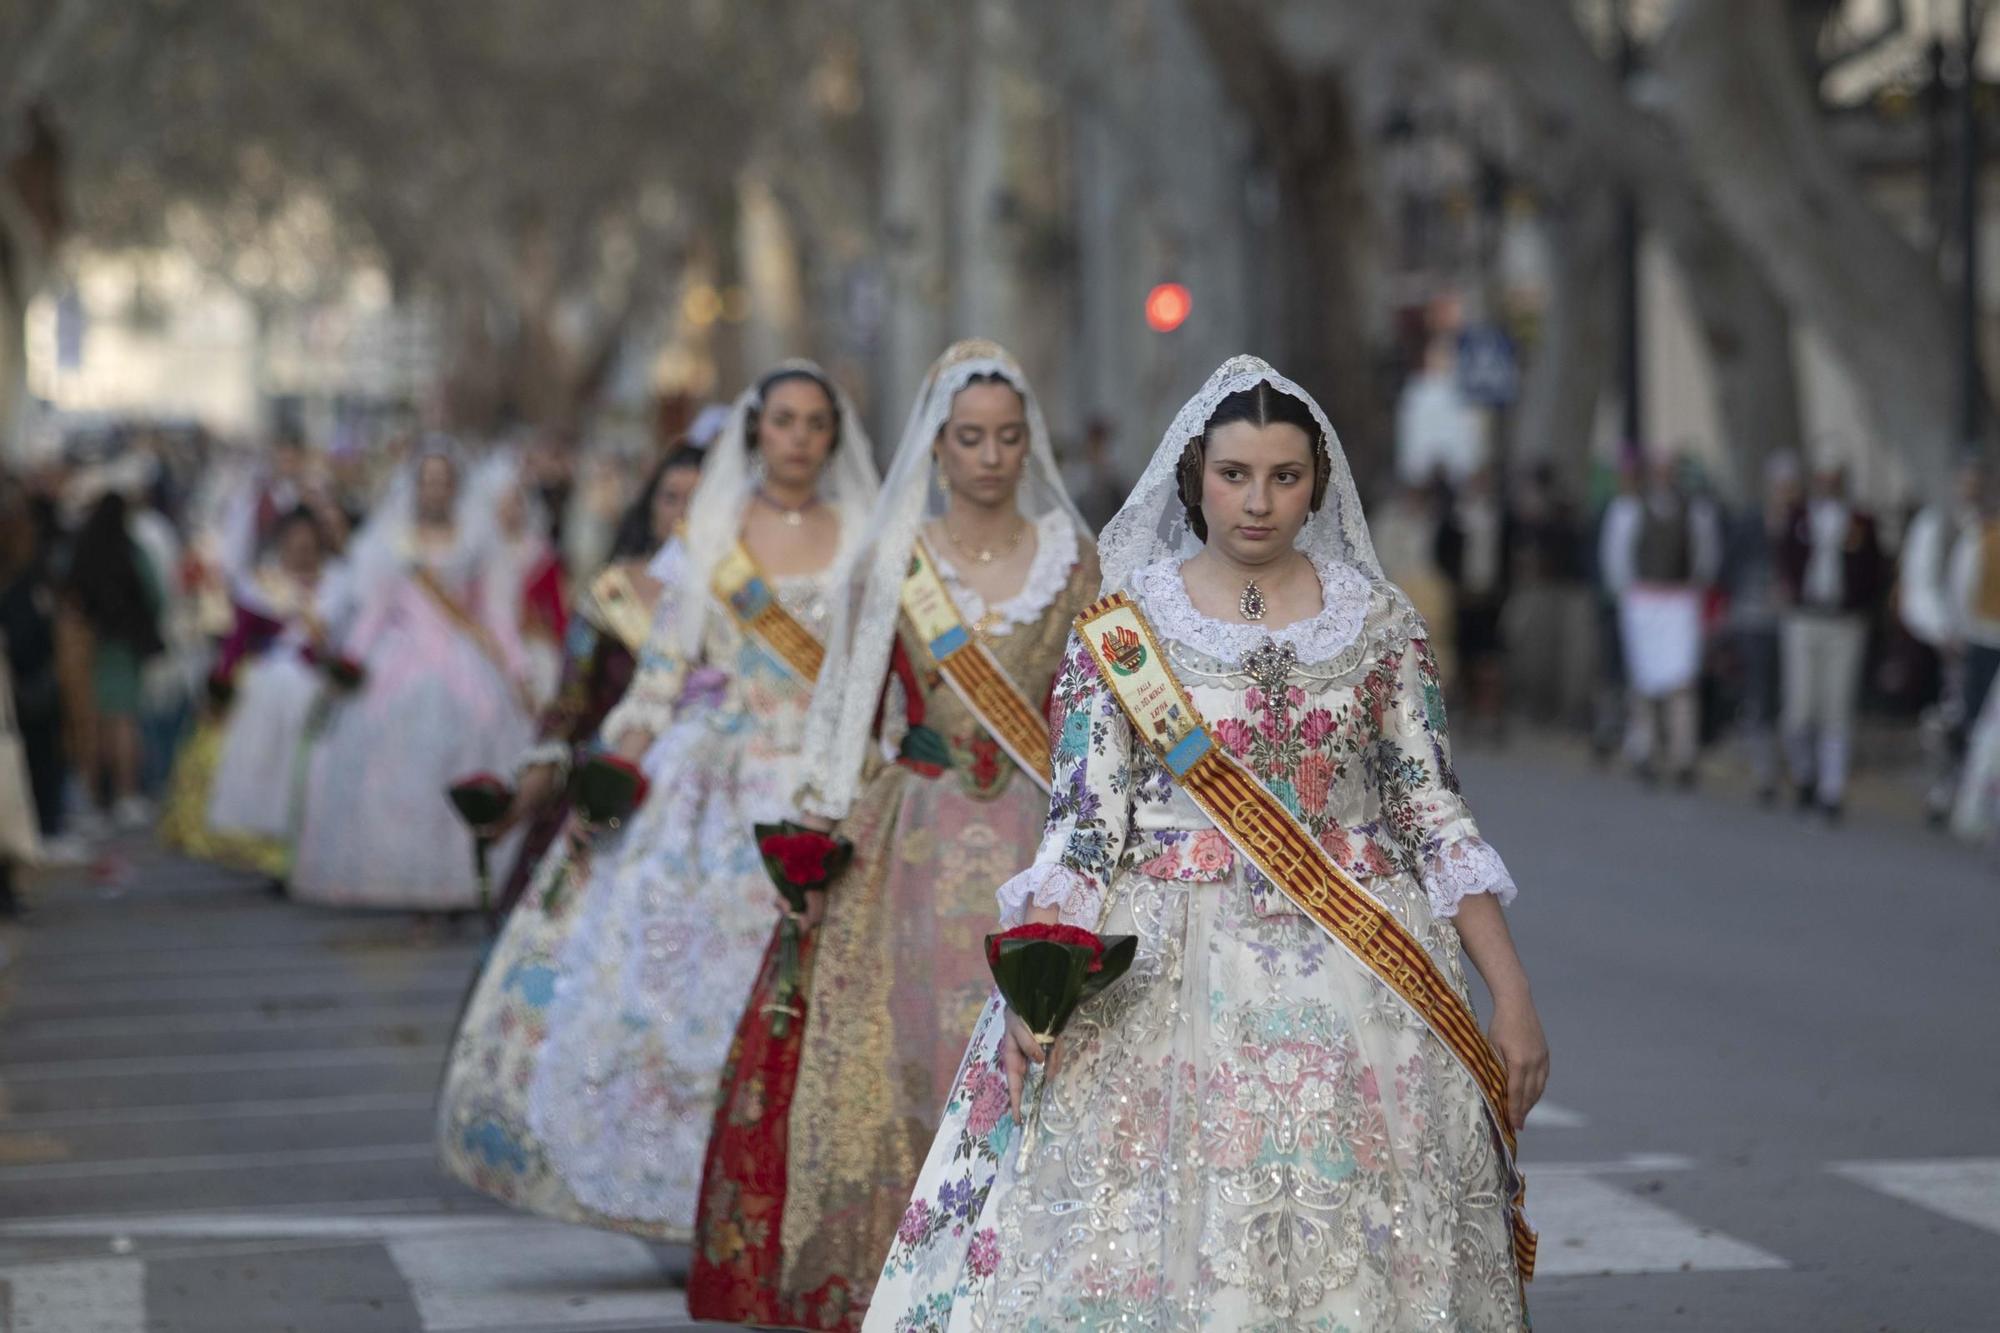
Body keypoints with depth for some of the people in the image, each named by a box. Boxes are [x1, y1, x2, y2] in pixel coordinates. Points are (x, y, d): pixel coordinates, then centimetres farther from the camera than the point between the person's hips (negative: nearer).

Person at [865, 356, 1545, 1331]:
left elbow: (1433, 816, 6)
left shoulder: (1380, 624, 5)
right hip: (1167, 984, -1)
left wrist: (1512, 995, 1)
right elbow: (1081, 823, -3)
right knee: (1150, 1247, -6)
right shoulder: (1122, 629, 2)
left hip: (1353, 985, 1)